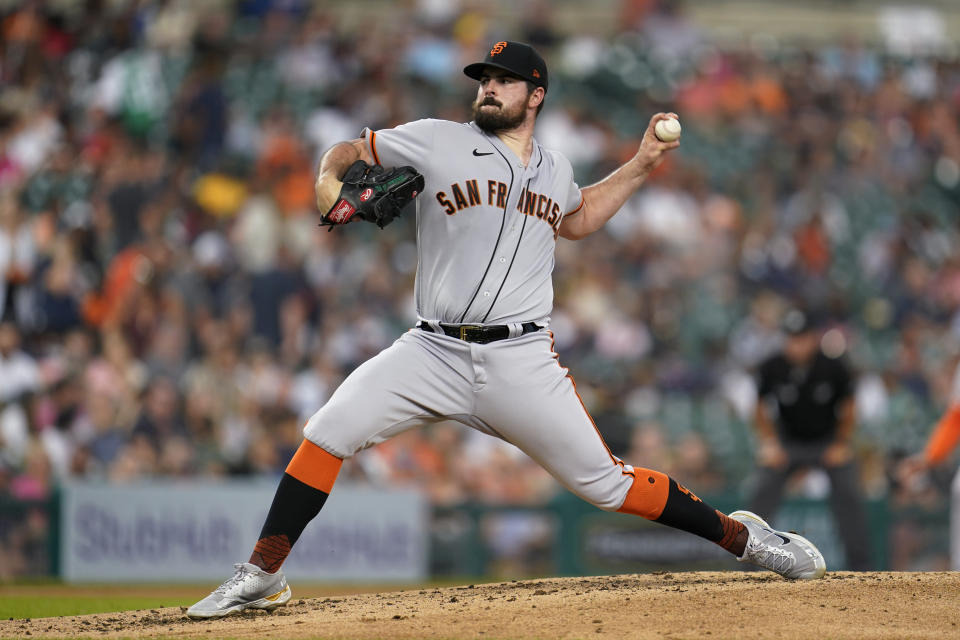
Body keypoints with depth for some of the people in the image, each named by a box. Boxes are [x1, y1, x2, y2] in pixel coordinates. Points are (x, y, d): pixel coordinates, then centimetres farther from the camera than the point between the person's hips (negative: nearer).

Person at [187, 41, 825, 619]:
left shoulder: (554, 168, 13)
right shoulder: (436, 142, 2)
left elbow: (577, 218, 35)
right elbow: (346, 153, 9)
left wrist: (642, 165, 27)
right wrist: (330, 185, -13)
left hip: (521, 361, 1)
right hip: (434, 352, -1)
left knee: (604, 481, -3)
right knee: (329, 431, -18)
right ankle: (262, 576, -9)